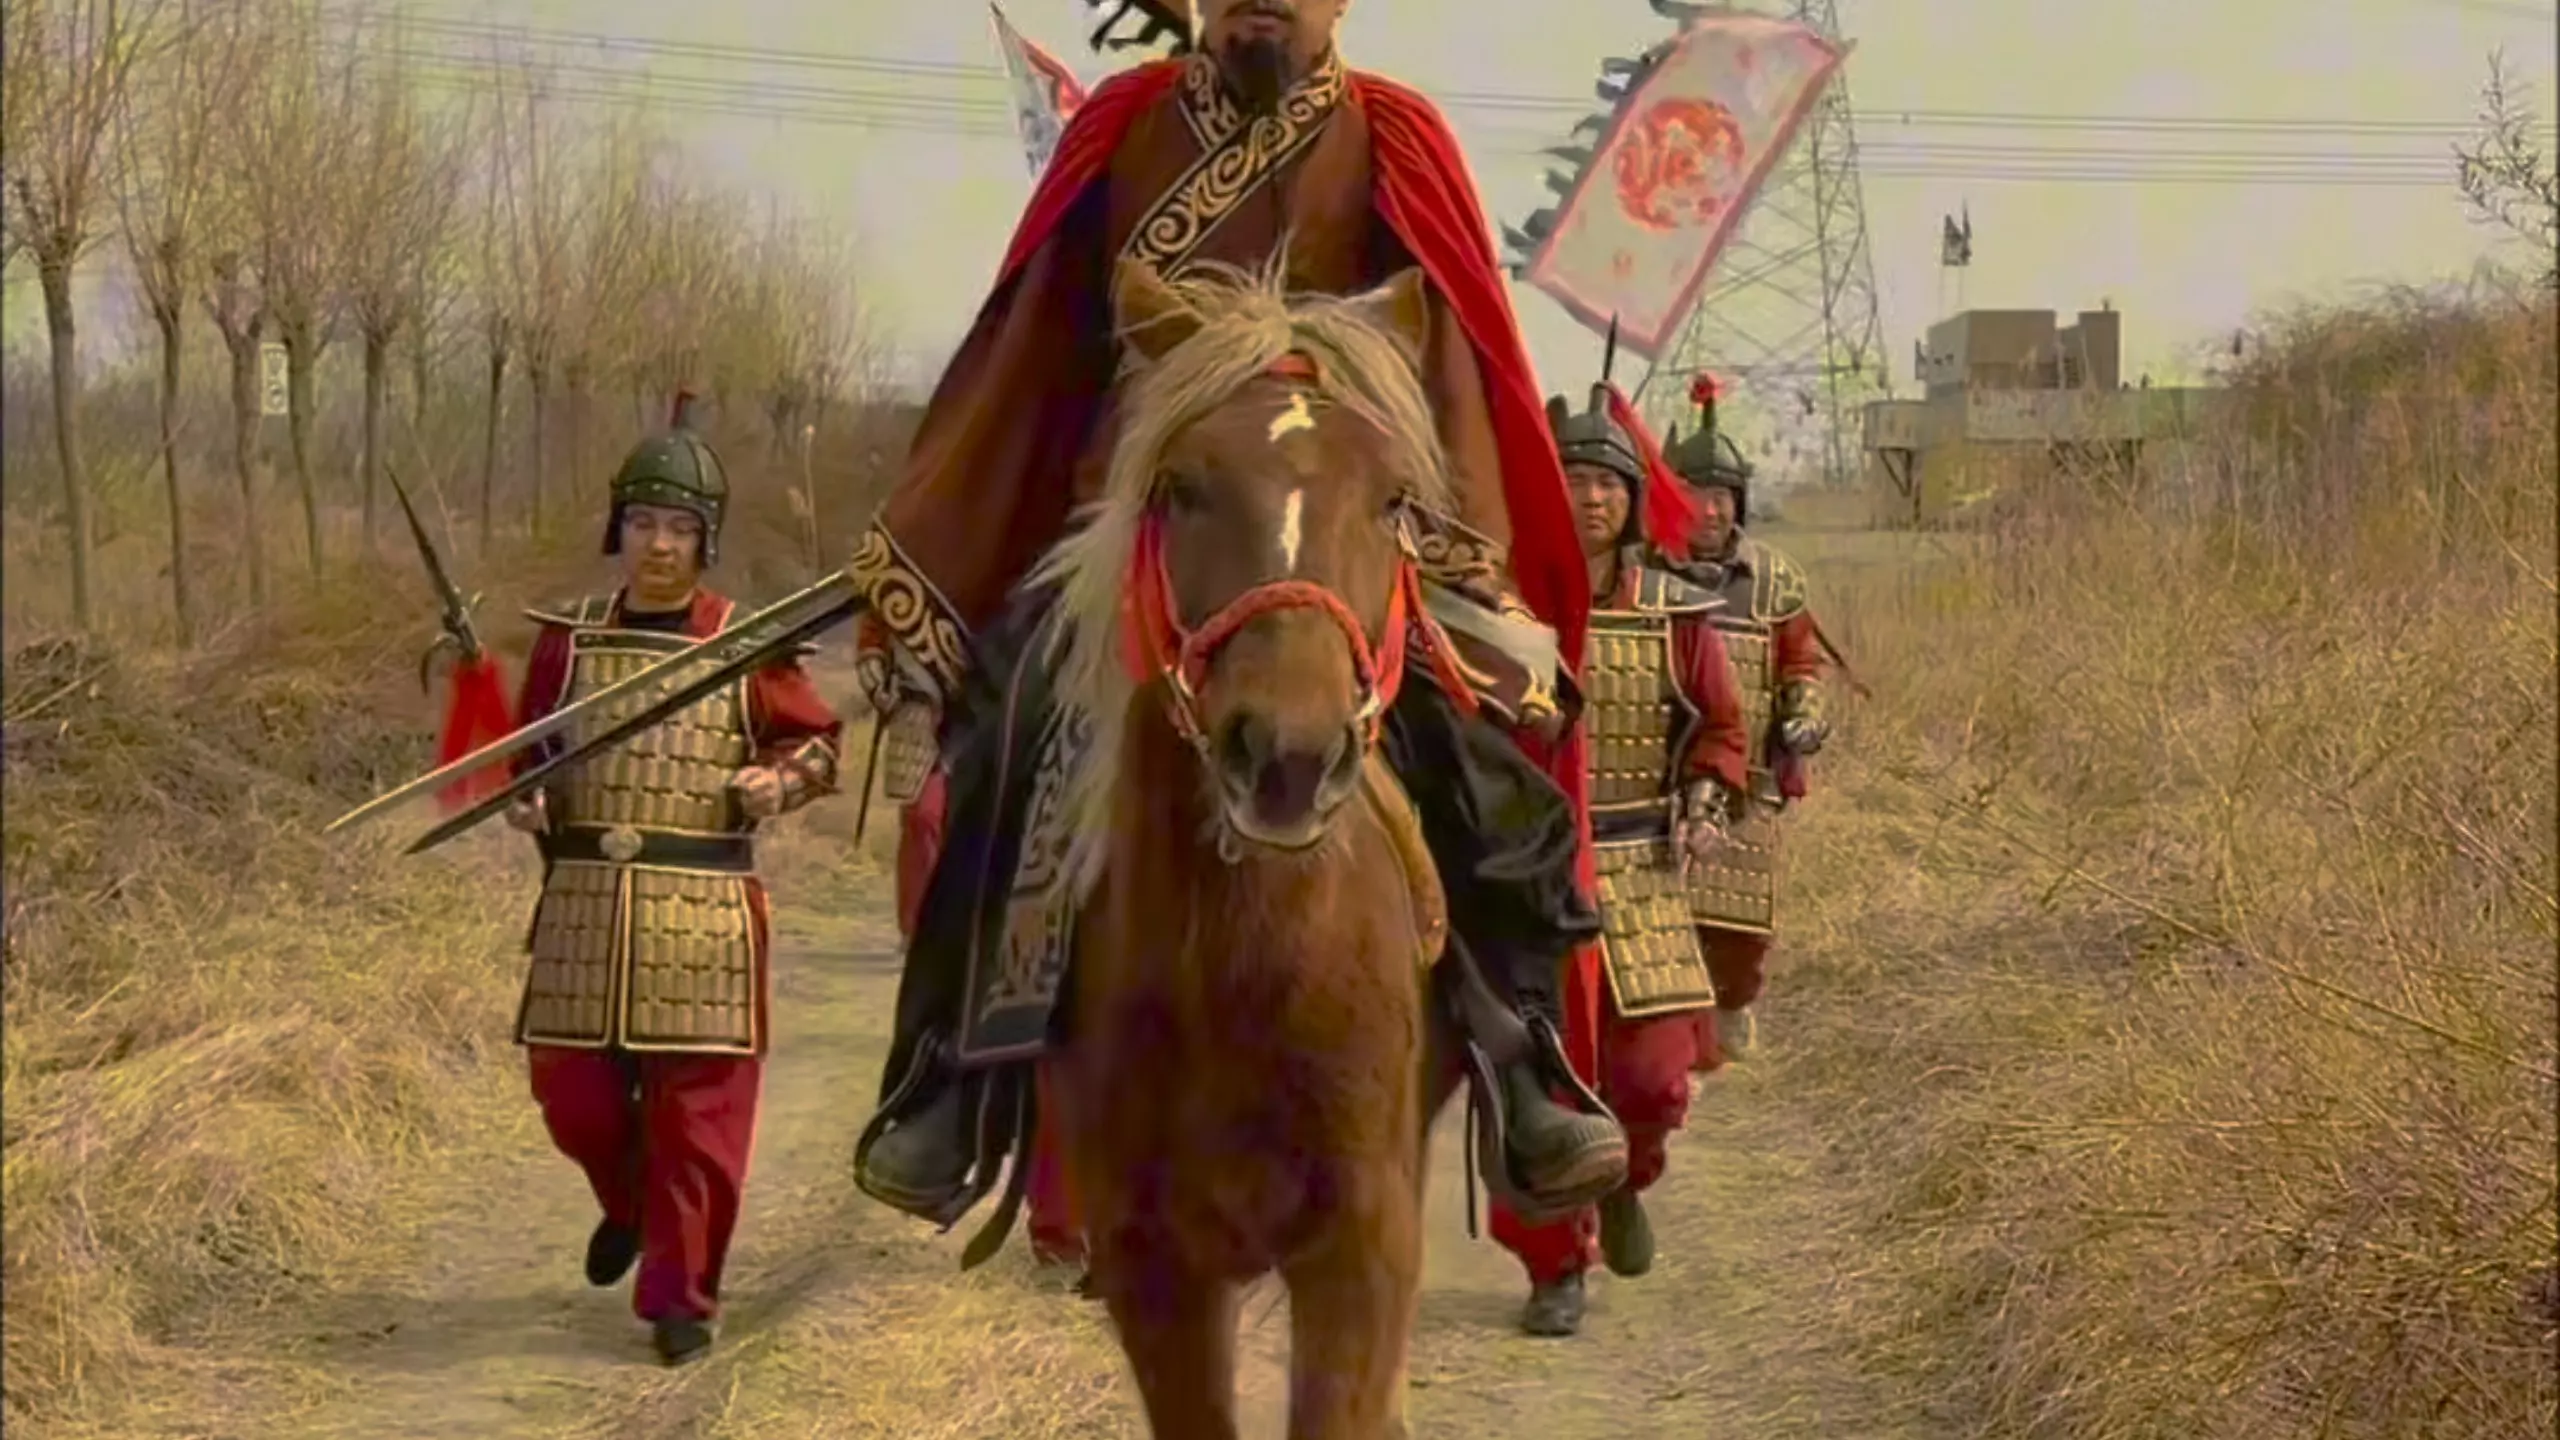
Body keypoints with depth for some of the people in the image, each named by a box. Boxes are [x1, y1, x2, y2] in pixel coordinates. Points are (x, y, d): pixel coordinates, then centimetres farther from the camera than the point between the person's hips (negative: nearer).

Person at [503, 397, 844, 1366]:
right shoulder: (567, 640, 7)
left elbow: (818, 738, 10)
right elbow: (529, 749, 17)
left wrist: (782, 781, -11)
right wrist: (524, 805, -3)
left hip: (703, 911, -2)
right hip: (584, 902, 2)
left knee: (698, 1107, -1)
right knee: (570, 1090, 5)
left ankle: (679, 1294, 10)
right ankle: (631, 1204, 37)